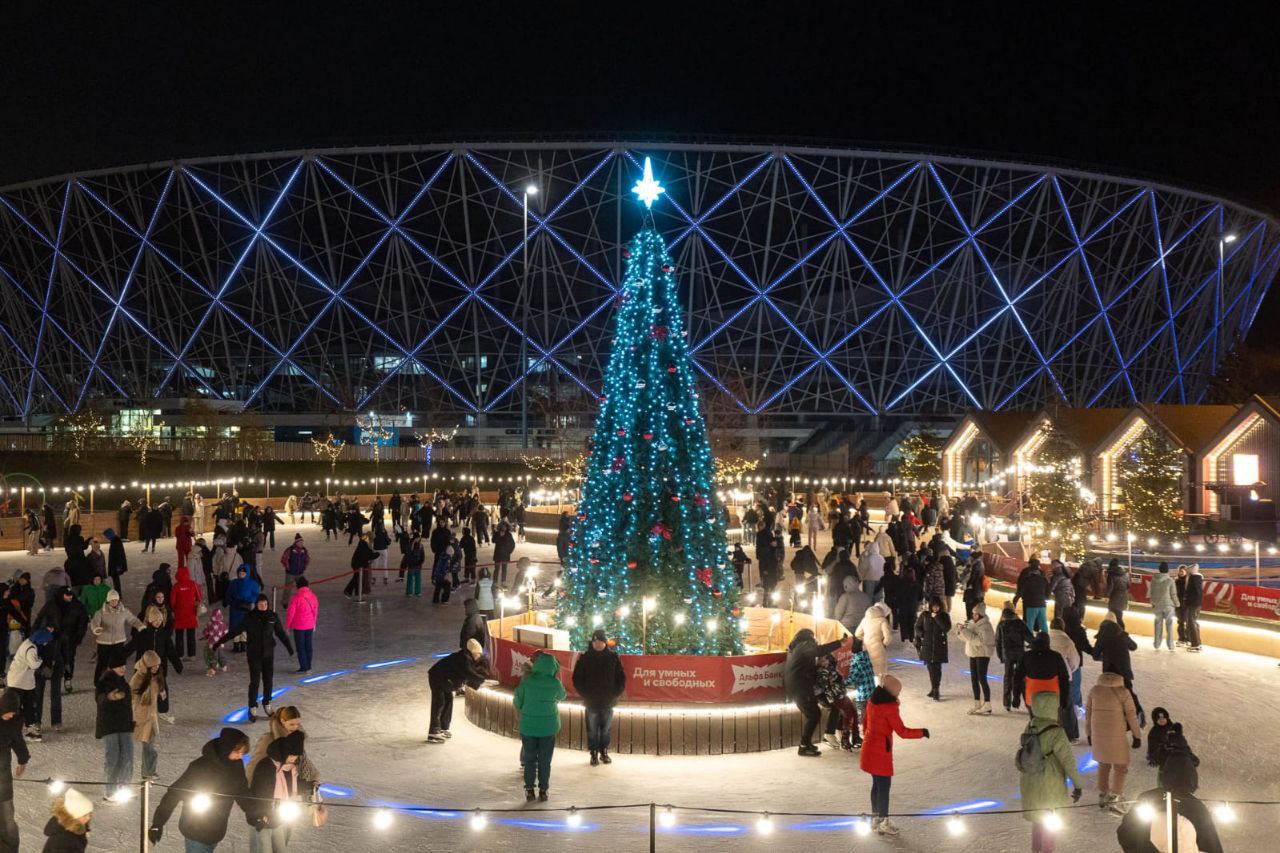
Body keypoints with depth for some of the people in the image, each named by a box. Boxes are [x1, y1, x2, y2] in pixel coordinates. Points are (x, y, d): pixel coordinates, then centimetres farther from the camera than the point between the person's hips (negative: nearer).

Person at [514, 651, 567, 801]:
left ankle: (529, 790, 14)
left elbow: (517, 702, -3)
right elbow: (562, 696, 12)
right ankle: (543, 790, 14)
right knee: (545, 760, 10)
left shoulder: (527, 681, -11)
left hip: (528, 726, 0)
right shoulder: (555, 684, -10)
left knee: (529, 759, 12)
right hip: (548, 727, 0)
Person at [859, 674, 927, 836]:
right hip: (881, 752, -9)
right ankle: (883, 823, 9)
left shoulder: (872, 702, 5)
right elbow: (902, 732, -18)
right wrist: (922, 732, -7)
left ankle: (875, 818, 29)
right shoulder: (890, 707, -19)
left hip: (869, 748, 9)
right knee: (884, 786, 2)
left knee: (877, 784, 19)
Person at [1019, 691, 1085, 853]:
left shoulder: (1029, 727, -7)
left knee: (1038, 819, 25)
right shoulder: (1056, 733, -25)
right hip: (1050, 787, -6)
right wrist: (1078, 785, -7)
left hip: (1029, 783, 6)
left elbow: (1027, 754, 2)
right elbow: (1068, 761, -19)